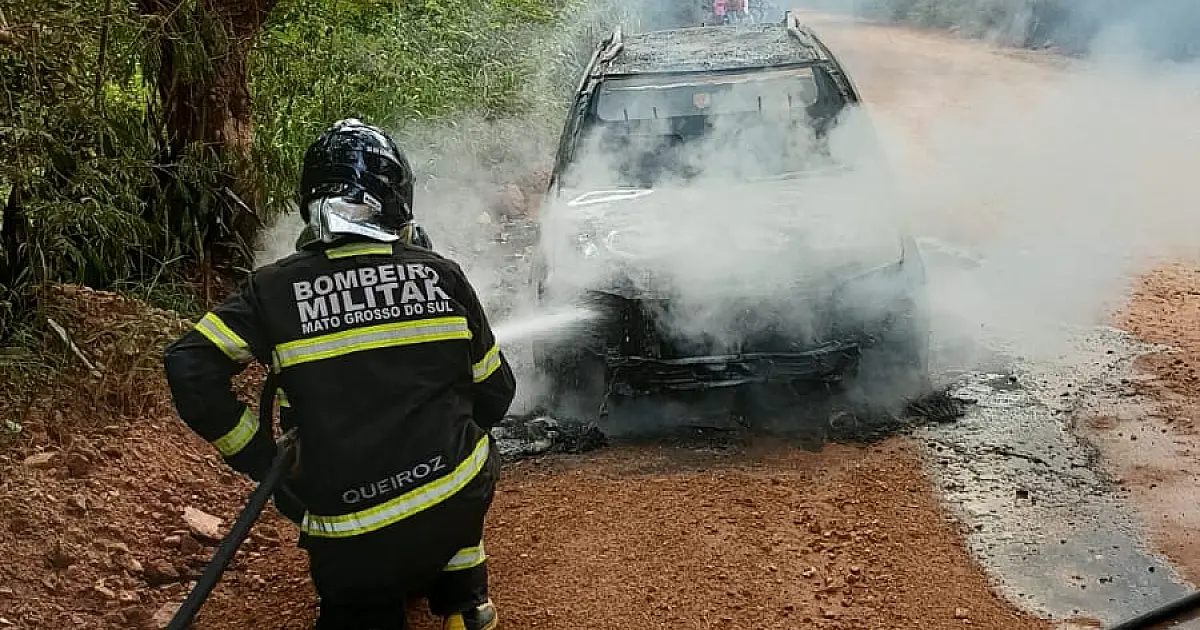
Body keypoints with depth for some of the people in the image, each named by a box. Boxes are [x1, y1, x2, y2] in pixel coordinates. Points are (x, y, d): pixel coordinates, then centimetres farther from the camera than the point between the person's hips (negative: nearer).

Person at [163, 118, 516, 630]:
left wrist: (260, 460, 2)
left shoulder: (276, 289, -2)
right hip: (460, 502, 2)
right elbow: (495, 392, 9)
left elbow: (189, 368, -8)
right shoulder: (440, 274, 1)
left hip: (351, 539, -1)